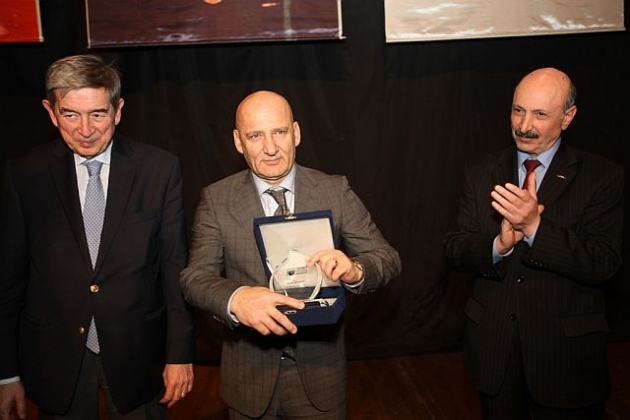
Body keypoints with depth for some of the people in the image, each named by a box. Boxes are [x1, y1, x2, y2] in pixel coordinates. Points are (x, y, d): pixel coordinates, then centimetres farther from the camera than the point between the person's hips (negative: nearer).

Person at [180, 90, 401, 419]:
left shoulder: (335, 191, -6)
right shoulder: (216, 200, -6)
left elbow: (387, 258, -7)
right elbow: (196, 277, -11)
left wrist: (354, 270, -31)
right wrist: (236, 299, -34)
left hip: (319, 370, 0)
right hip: (248, 374, 0)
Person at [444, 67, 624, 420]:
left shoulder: (603, 177, -7)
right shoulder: (481, 173, 1)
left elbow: (603, 265, -15)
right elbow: (455, 249, -2)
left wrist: (535, 226, -29)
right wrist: (499, 244, -23)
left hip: (566, 350, -2)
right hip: (494, 345, 3)